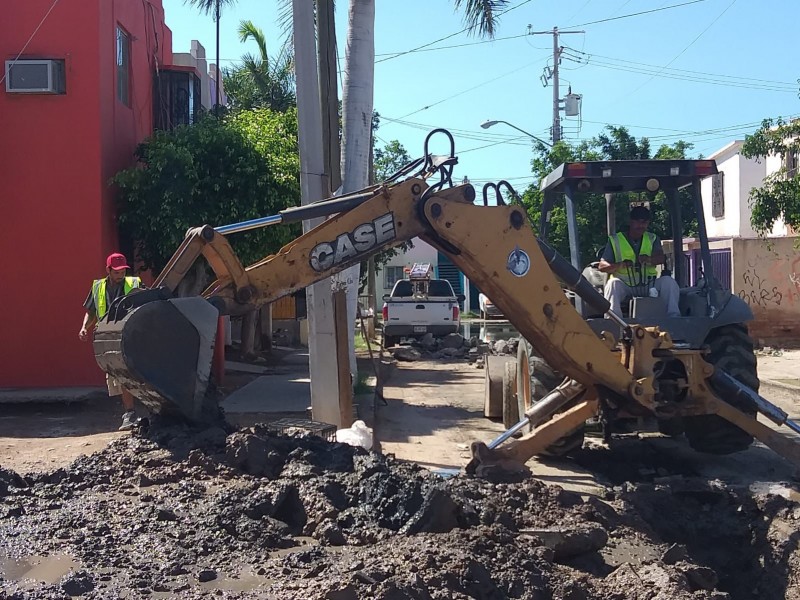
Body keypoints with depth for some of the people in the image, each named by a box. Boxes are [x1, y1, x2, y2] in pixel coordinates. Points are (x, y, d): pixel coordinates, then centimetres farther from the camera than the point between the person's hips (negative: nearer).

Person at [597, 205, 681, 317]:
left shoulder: (652, 239, 13)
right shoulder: (615, 240, 6)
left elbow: (662, 258, -7)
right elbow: (602, 266, -2)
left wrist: (649, 259, -33)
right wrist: (620, 265, -24)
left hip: (648, 285, 2)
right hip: (624, 286, -2)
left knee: (668, 281, -23)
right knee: (613, 283, -33)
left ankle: (673, 316, -28)